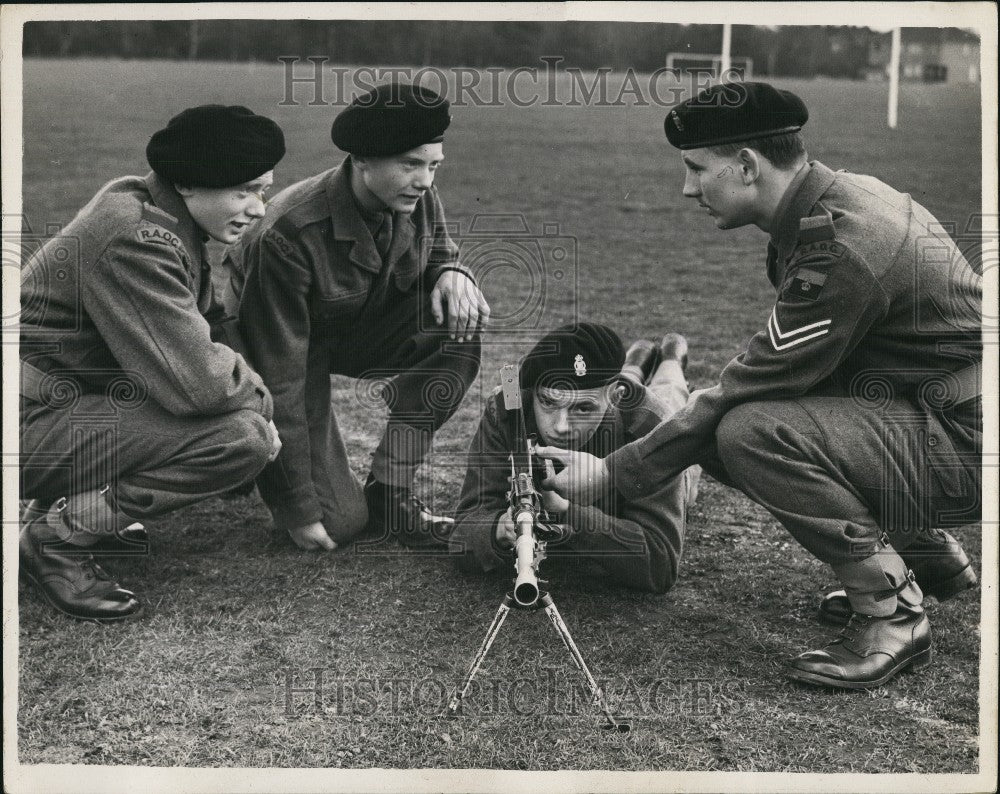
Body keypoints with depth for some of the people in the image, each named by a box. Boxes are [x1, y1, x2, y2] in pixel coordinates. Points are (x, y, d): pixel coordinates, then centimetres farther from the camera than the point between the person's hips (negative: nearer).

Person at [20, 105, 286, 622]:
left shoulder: (155, 212, 7)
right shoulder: (136, 241, -24)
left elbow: (210, 324, 12)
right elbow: (196, 381, -29)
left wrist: (246, 378, -5)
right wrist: (257, 394, -9)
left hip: (75, 395, 10)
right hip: (33, 425, -10)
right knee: (243, 437, -20)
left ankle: (69, 500, 11)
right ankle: (54, 537, -9)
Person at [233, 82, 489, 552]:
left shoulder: (417, 198, -16)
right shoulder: (288, 236, -34)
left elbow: (436, 248, 10)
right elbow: (279, 377, -29)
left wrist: (451, 271, -19)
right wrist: (300, 508, -25)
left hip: (362, 329, 6)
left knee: (462, 322, -24)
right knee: (340, 523, -16)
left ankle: (388, 491, -13)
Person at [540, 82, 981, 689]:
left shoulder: (841, 251, -25)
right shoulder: (841, 195, 4)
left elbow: (755, 387, -22)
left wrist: (613, 474, -15)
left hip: (968, 444, -10)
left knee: (753, 431, -27)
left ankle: (892, 615, -9)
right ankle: (932, 558, 20)